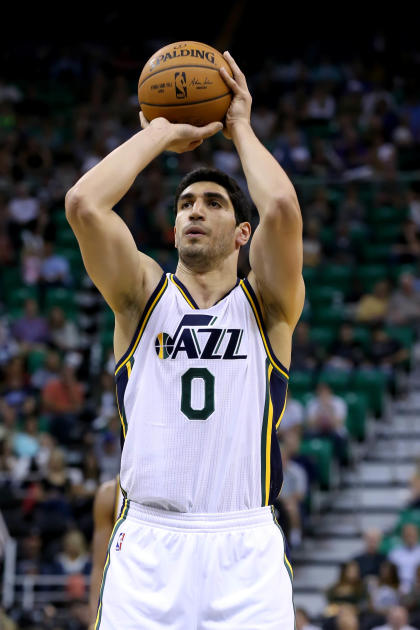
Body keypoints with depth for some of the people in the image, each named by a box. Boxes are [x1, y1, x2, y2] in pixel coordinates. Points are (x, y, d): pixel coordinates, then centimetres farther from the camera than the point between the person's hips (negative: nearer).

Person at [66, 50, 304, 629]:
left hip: (246, 549, 0)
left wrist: (240, 129, 4)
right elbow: (83, 203, -5)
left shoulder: (267, 303, 8)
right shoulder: (143, 295, 11)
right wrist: (160, 133, 6)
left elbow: (282, 209, -11)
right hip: (147, 545, 1)